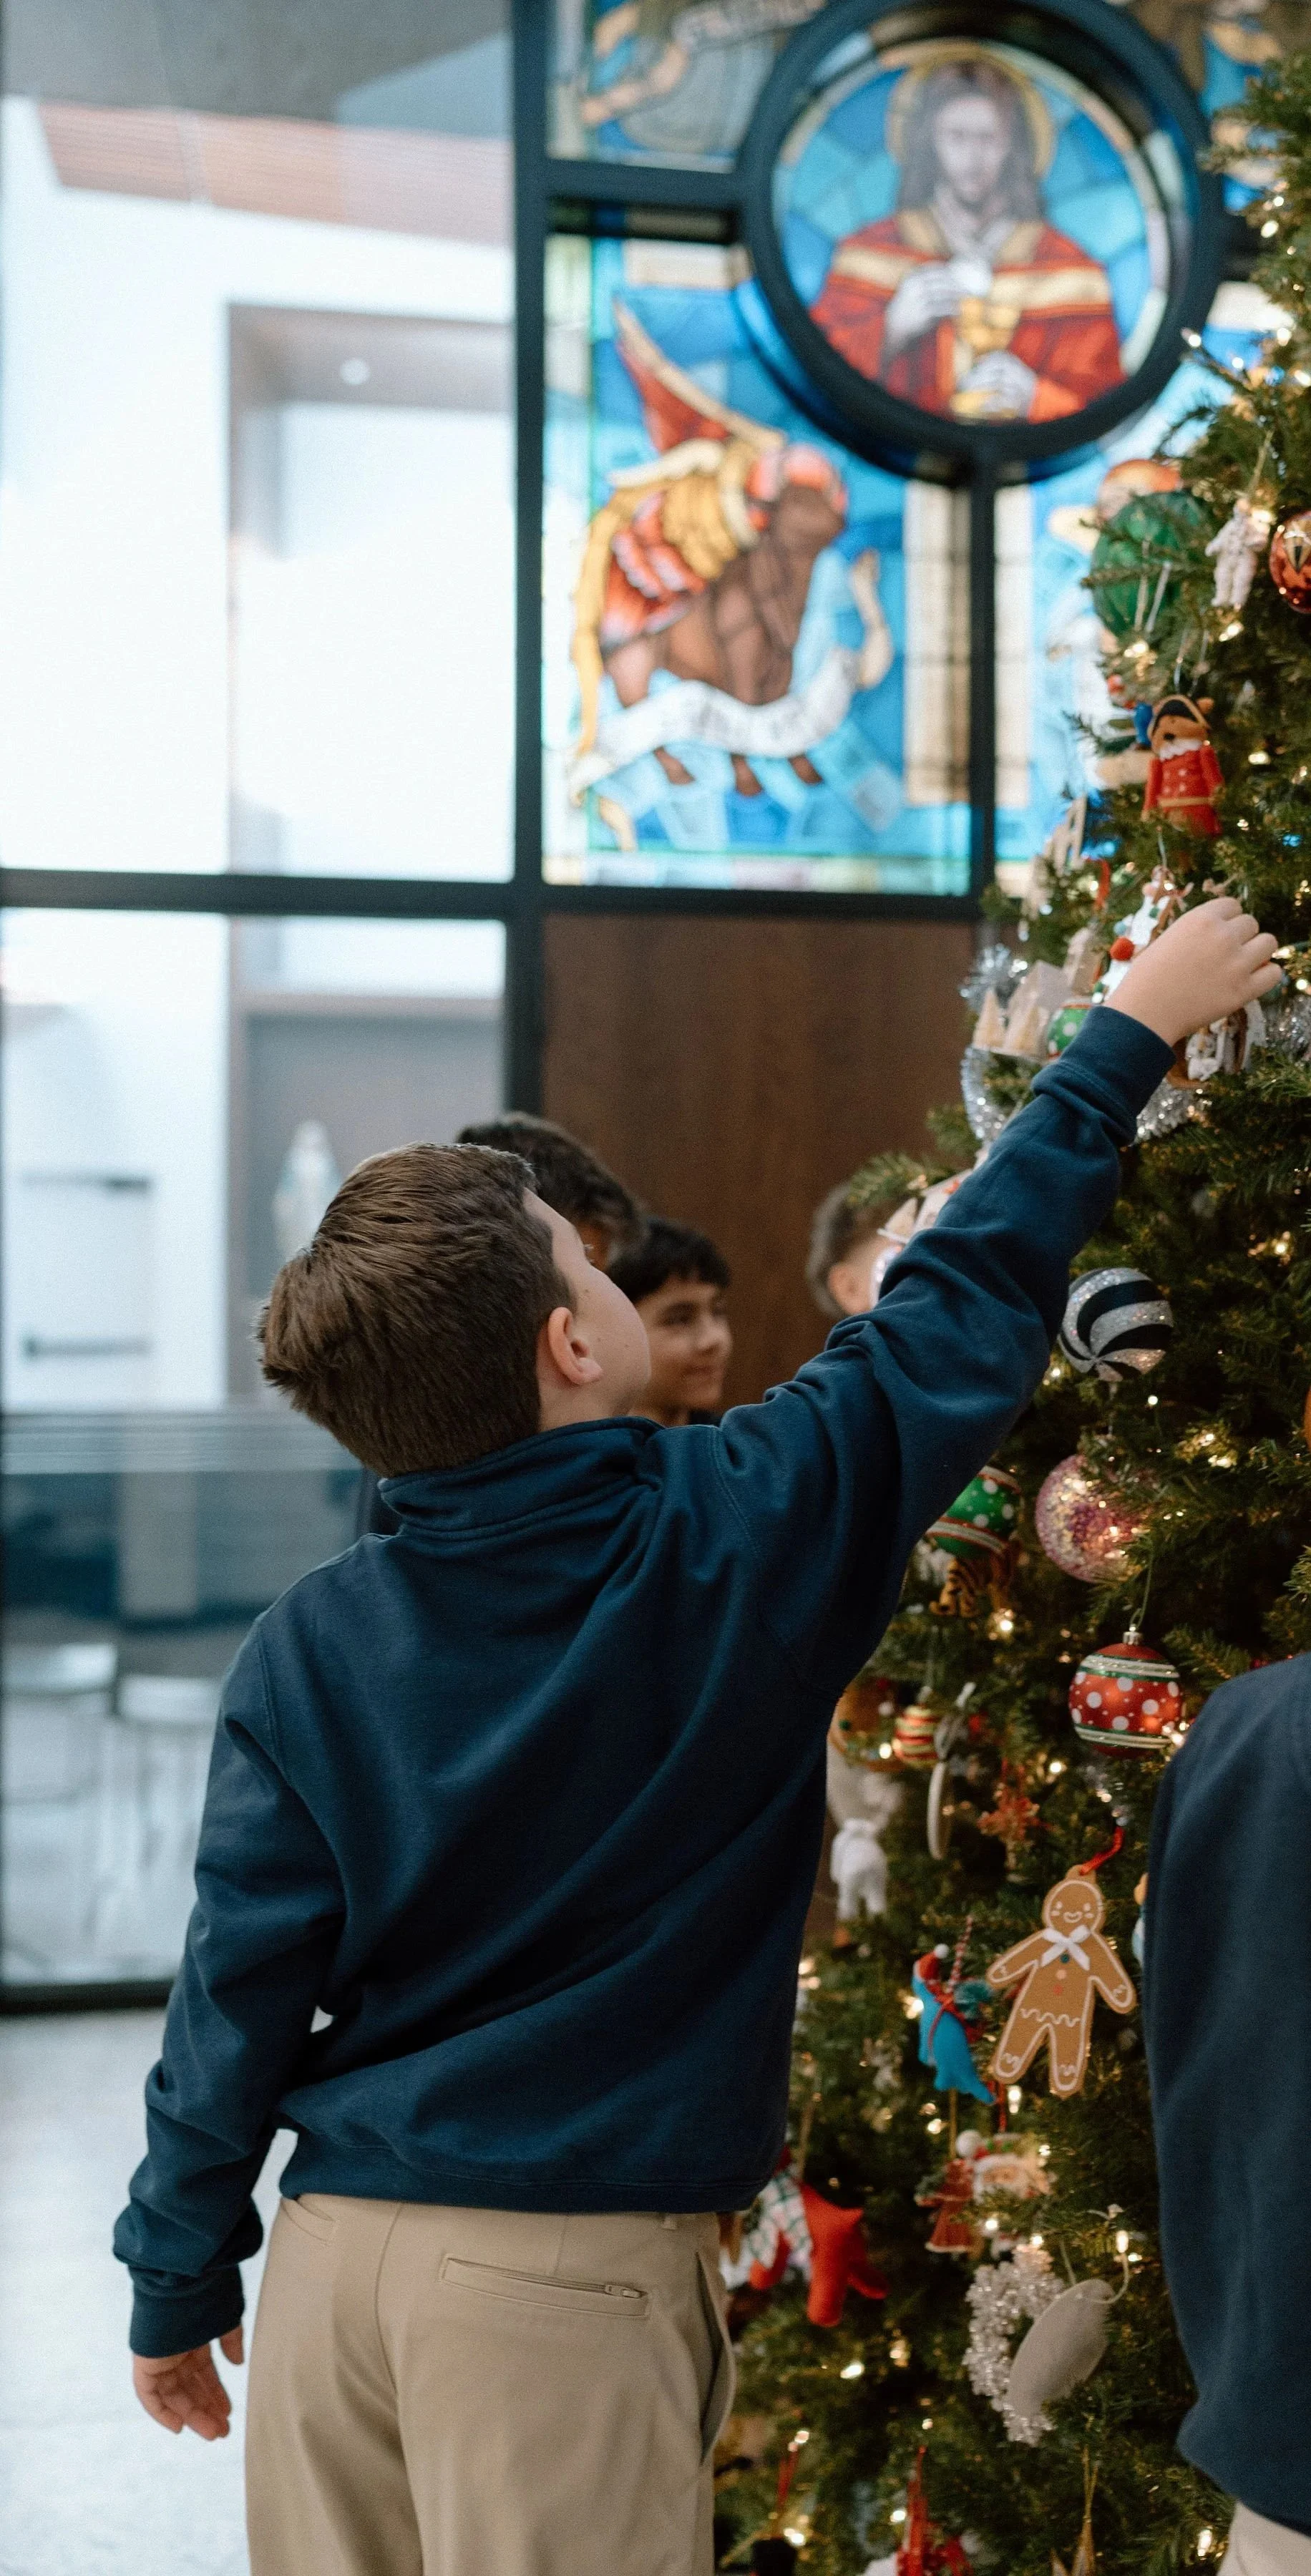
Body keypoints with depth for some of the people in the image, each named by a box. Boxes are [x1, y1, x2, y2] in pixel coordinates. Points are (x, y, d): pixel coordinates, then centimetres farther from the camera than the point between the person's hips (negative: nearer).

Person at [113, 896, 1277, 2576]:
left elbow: (241, 1982, 0)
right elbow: (963, 1308, 0)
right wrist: (1133, 1032, 14)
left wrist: (179, 2274, 13)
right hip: (568, 2274, -3)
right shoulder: (750, 1534, -11)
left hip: (333, 2251, 3)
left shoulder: (307, 1652, -4)